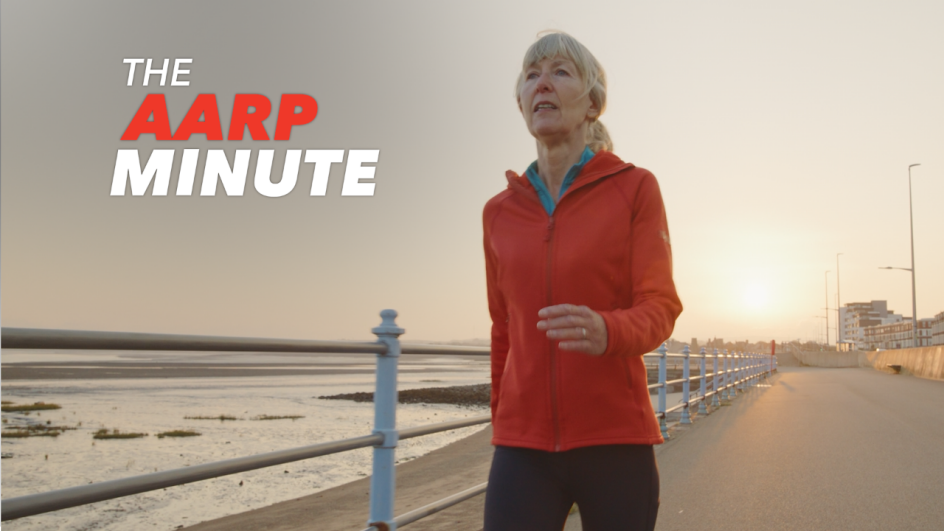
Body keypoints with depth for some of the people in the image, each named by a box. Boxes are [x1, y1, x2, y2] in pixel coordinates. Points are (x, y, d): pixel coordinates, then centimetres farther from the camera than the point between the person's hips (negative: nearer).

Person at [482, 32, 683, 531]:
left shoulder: (635, 188, -1)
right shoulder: (499, 212, 8)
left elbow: (659, 309, -8)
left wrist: (605, 331, -30)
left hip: (615, 440, -2)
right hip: (524, 448, 2)